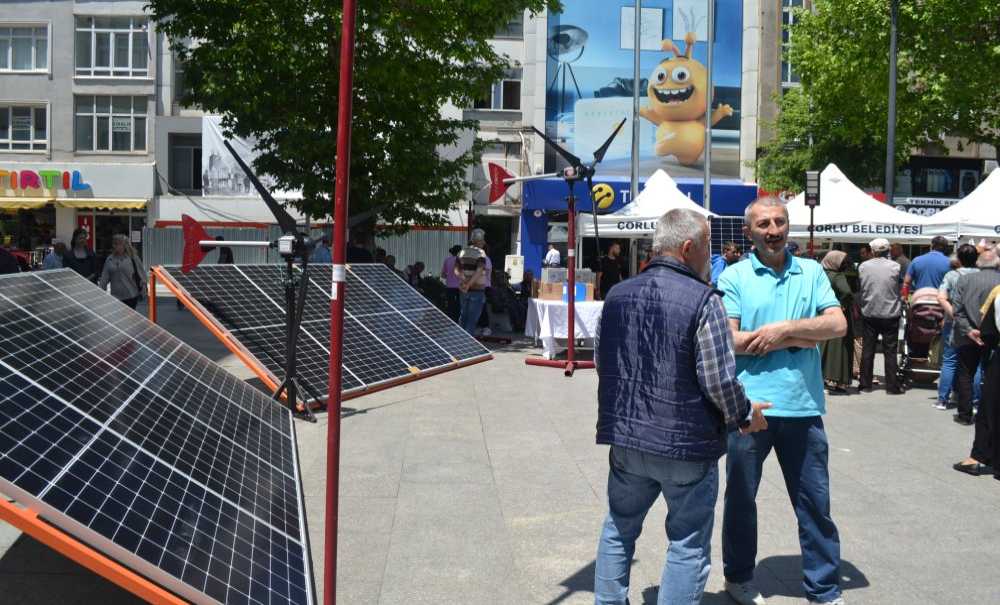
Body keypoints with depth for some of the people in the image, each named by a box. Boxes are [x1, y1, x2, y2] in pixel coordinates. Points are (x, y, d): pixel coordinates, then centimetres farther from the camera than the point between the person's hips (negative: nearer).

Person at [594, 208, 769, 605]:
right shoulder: (703, 300, -15)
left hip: (625, 438, 5)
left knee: (618, 529, 22)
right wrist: (745, 416, 0)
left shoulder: (618, 295, 4)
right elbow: (719, 380, -18)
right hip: (686, 444, -5)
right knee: (688, 545, 9)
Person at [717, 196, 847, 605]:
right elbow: (729, 340, -12)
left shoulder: (812, 272, 7)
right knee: (741, 497, 14)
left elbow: (838, 325, -3)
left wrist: (785, 328, -14)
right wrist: (797, 341, -10)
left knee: (815, 502, 9)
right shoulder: (734, 277, -2)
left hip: (803, 406, 2)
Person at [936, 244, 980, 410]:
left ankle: (943, 399, 11)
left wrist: (954, 314, -14)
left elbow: (941, 298, -15)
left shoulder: (952, 275, -5)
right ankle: (976, 400, 11)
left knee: (949, 362, 8)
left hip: (954, 325, -1)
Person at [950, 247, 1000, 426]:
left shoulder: (965, 279, -5)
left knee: (965, 376, 12)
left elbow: (957, 309, -10)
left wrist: (968, 330, -8)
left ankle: (965, 415, 15)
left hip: (968, 338, 0)